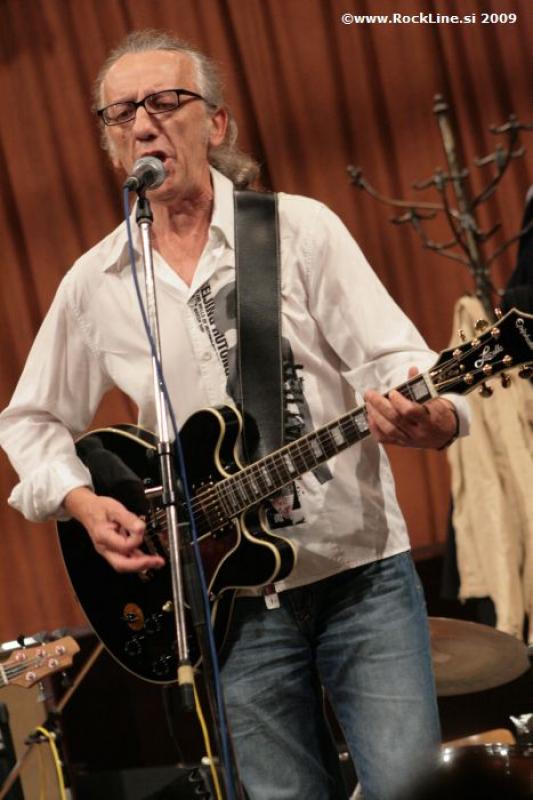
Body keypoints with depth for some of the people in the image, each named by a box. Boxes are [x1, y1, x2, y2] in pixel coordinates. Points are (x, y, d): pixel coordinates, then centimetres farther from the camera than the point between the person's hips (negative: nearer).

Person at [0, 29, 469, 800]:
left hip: (362, 570, -2)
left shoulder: (300, 228, -2)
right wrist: (82, 501, -2)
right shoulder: (94, 283, 5)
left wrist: (428, 418, -31)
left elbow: (394, 357, -9)